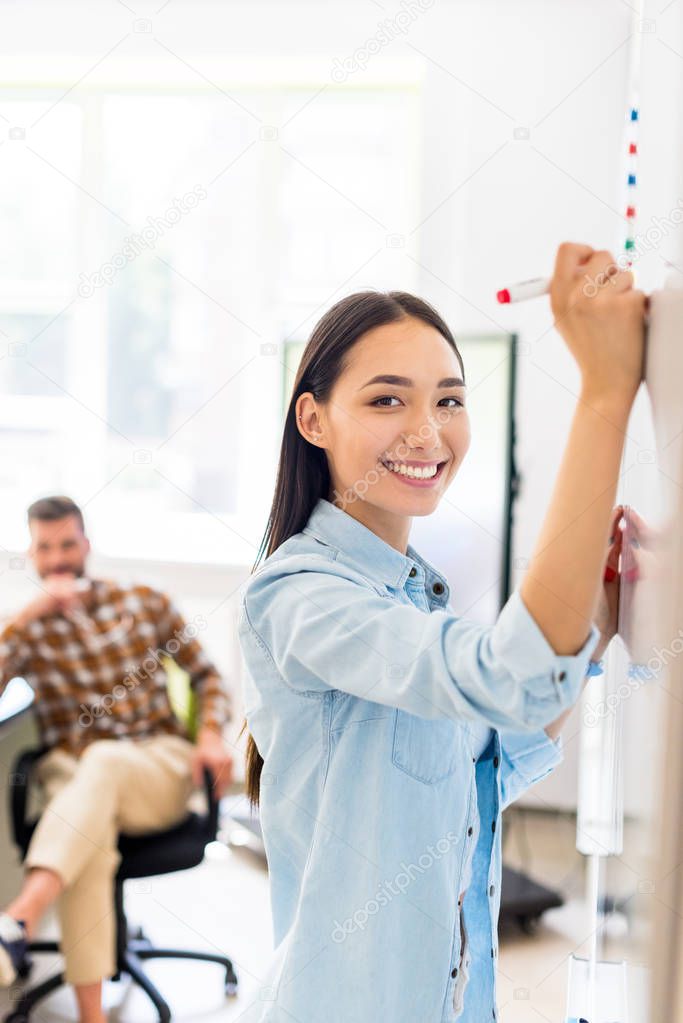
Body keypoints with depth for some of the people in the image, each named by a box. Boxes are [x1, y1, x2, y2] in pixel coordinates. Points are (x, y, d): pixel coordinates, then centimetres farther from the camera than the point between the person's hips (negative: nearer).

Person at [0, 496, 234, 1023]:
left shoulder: (145, 602, 12)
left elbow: (208, 675, 15)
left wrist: (212, 735, -4)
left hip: (161, 766, 0)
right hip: (74, 772, 0)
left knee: (103, 760, -38)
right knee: (88, 832, -38)